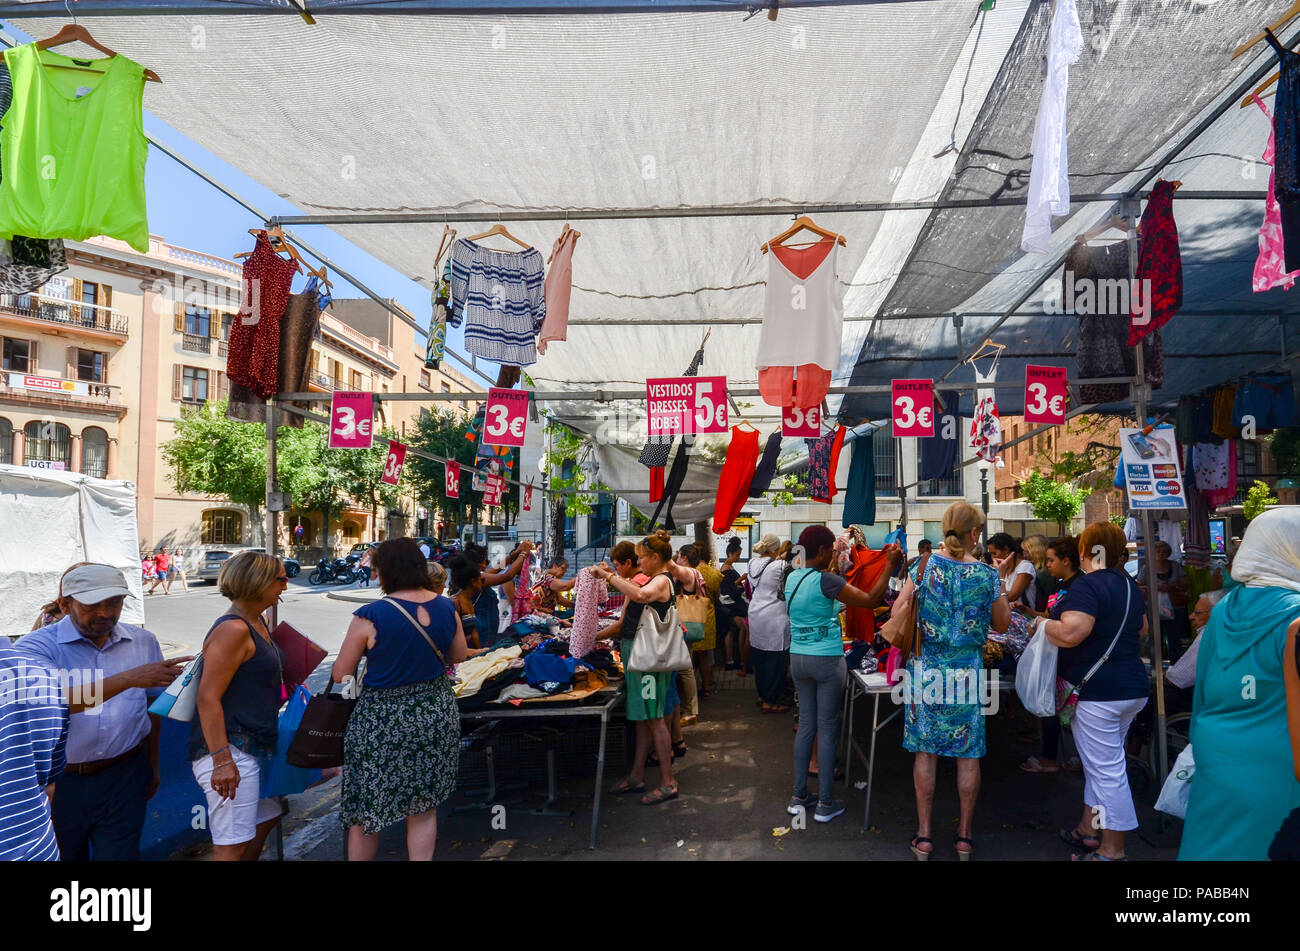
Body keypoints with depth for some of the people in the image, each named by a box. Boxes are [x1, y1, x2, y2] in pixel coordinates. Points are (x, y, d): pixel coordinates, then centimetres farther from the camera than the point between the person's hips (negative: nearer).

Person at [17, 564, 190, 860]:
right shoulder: (36, 646, -10)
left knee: (119, 855, 8)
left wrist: (153, 766, 15)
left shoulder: (143, 642, 2)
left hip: (124, 778, 2)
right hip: (59, 782, -2)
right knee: (63, 856, 17)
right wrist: (128, 679, -35)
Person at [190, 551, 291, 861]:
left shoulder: (257, 622, 12)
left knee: (266, 818, 22)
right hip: (230, 750, -10)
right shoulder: (233, 629, -18)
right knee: (233, 845, -4)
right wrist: (222, 760, -26)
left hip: (253, 747, 10)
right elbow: (208, 697, -23)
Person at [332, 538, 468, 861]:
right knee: (424, 809, 16)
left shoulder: (369, 616, -17)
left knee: (365, 813, 15)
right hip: (437, 714, 4)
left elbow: (340, 675, -8)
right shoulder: (446, 607, -3)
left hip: (383, 722, -4)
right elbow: (459, 656, 11)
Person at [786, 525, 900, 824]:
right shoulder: (825, 580, -17)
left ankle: (799, 796, 20)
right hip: (827, 660, -7)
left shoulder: (792, 578, 5)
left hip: (798, 657, 7)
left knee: (806, 724, 14)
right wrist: (890, 565, -14)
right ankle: (825, 803, 11)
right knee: (827, 728, 3)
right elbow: (870, 600, -18)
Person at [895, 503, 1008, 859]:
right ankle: (964, 836, 23)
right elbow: (1002, 624, 6)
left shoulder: (924, 566, -6)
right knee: (968, 753, 12)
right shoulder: (987, 574, -6)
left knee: (925, 750, 9)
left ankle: (924, 836, 16)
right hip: (967, 671, 0)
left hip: (926, 668, 0)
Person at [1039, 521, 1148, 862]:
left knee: (1107, 769, 1)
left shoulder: (1088, 585, -18)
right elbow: (1140, 630, 25)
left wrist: (1043, 624, -12)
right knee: (1100, 761, 19)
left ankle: (1112, 849, 12)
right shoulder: (1130, 585, 11)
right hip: (1132, 687, 10)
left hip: (1098, 691, -9)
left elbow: (1071, 633, -30)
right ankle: (1089, 830, 31)